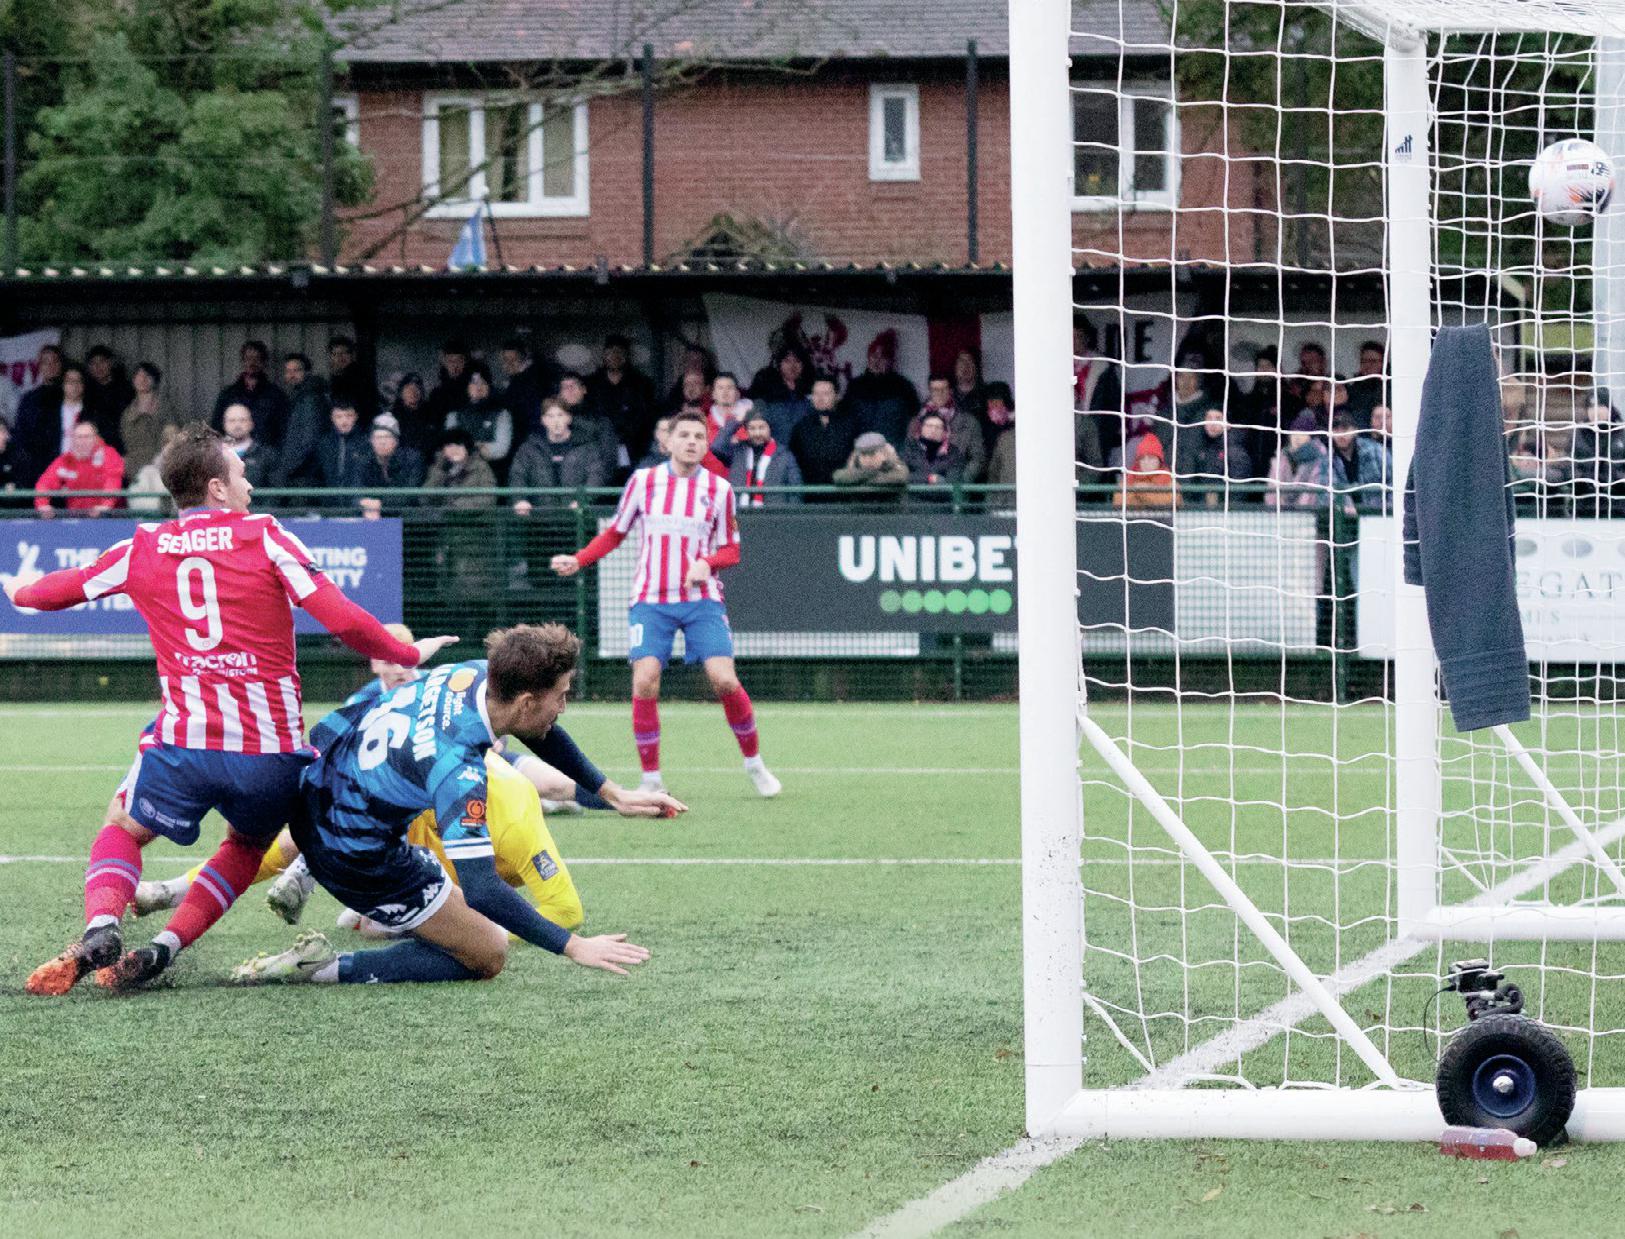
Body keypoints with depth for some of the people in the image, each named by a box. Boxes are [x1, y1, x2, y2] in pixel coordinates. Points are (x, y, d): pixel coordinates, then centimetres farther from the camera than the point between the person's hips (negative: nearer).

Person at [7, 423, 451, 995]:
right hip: (274, 750, 0)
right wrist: (408, 654, 7)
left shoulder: (143, 549, 8)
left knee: (121, 830, 23)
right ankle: (165, 947, 8)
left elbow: (58, 590, 25)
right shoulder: (265, 538, 0)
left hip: (184, 741, 1)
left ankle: (100, 928, -7)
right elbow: (344, 621, -8)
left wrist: (19, 591, 47)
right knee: (247, 845, 28)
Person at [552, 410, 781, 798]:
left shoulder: (719, 489, 3)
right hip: (651, 601, 0)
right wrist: (578, 560, 0)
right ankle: (651, 779, -2)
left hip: (701, 599, 0)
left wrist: (707, 563, -13)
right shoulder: (643, 481, 3)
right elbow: (615, 533, 14)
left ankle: (754, 763, 9)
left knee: (724, 680, -13)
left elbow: (731, 550, 8)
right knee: (645, 682, -14)